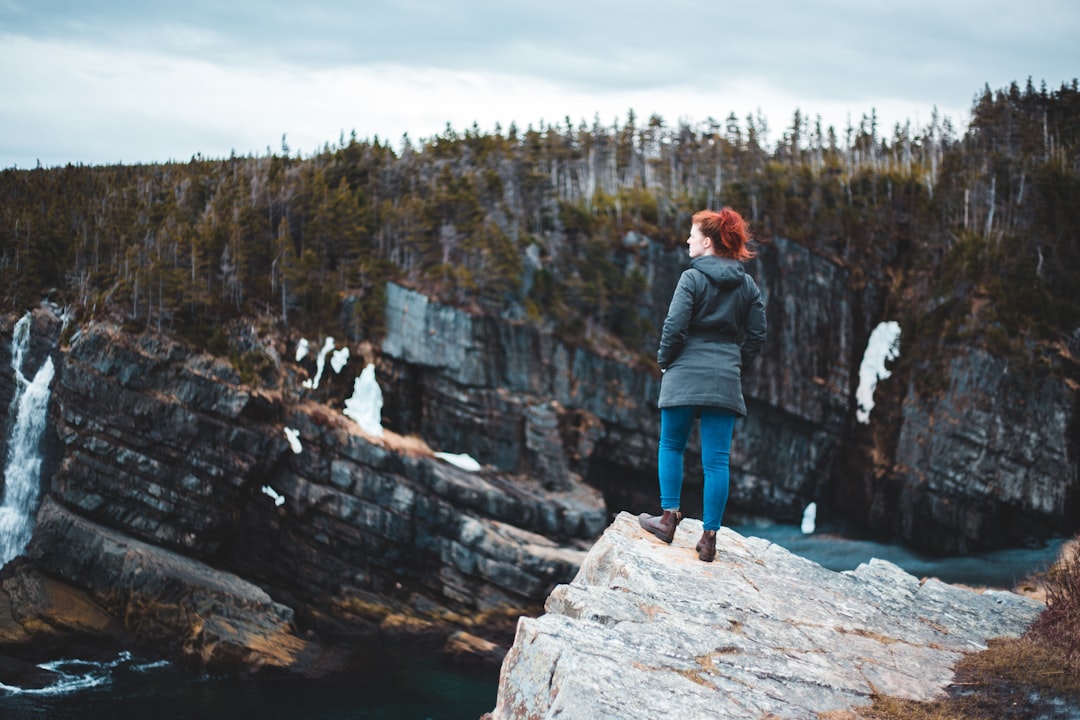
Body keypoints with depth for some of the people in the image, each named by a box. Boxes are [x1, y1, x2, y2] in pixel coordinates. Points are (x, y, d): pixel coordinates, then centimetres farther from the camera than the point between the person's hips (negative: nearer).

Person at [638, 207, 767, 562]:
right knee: (717, 460, 2)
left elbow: (674, 327, -12)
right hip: (725, 381, 4)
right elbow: (756, 336, 9)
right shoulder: (748, 285, 9)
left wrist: (664, 360, 4)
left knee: (671, 446, 16)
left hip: (685, 374, -4)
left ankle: (668, 518, 12)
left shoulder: (692, 278, -7)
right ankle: (709, 537, 2)